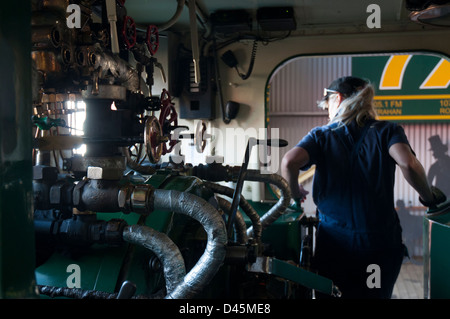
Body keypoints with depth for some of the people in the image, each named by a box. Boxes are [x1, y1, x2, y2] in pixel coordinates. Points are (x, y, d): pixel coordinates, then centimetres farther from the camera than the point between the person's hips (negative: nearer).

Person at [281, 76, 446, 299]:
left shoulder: (320, 135, -1)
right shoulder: (387, 131, 0)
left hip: (333, 241, 0)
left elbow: (289, 162, -18)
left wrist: (295, 193, 1)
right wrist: (428, 197, -1)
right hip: (380, 243, 1)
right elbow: (408, 163, -19)